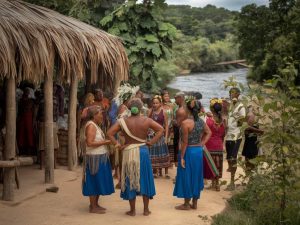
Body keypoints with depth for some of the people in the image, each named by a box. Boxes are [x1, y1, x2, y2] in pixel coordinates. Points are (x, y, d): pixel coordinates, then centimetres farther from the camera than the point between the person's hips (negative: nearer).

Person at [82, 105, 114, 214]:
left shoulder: (95, 125, 14)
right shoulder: (91, 125, -16)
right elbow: (90, 143, -24)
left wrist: (106, 141, 4)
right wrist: (105, 142, -18)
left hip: (101, 158, 10)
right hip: (94, 158, -10)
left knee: (99, 181, 15)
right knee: (94, 181, -3)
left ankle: (95, 204, 24)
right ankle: (93, 207, 5)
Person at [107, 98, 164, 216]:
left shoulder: (123, 121, -5)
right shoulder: (146, 120, -4)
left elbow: (109, 133, -10)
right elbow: (161, 130, -4)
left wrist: (117, 144, -6)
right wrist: (151, 142, -4)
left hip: (128, 153, 0)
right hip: (143, 152, 0)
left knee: (130, 180, 9)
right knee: (145, 179, 11)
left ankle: (132, 210, 15)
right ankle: (146, 209, 16)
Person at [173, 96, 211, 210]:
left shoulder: (186, 122, -18)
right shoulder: (201, 121, 3)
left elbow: (185, 142, -19)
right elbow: (208, 133, 18)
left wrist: (181, 157, -13)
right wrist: (201, 144, 14)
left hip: (189, 151, -7)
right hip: (199, 151, 7)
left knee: (187, 176, 4)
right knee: (196, 176, 15)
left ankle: (186, 204, 11)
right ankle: (194, 203, 23)